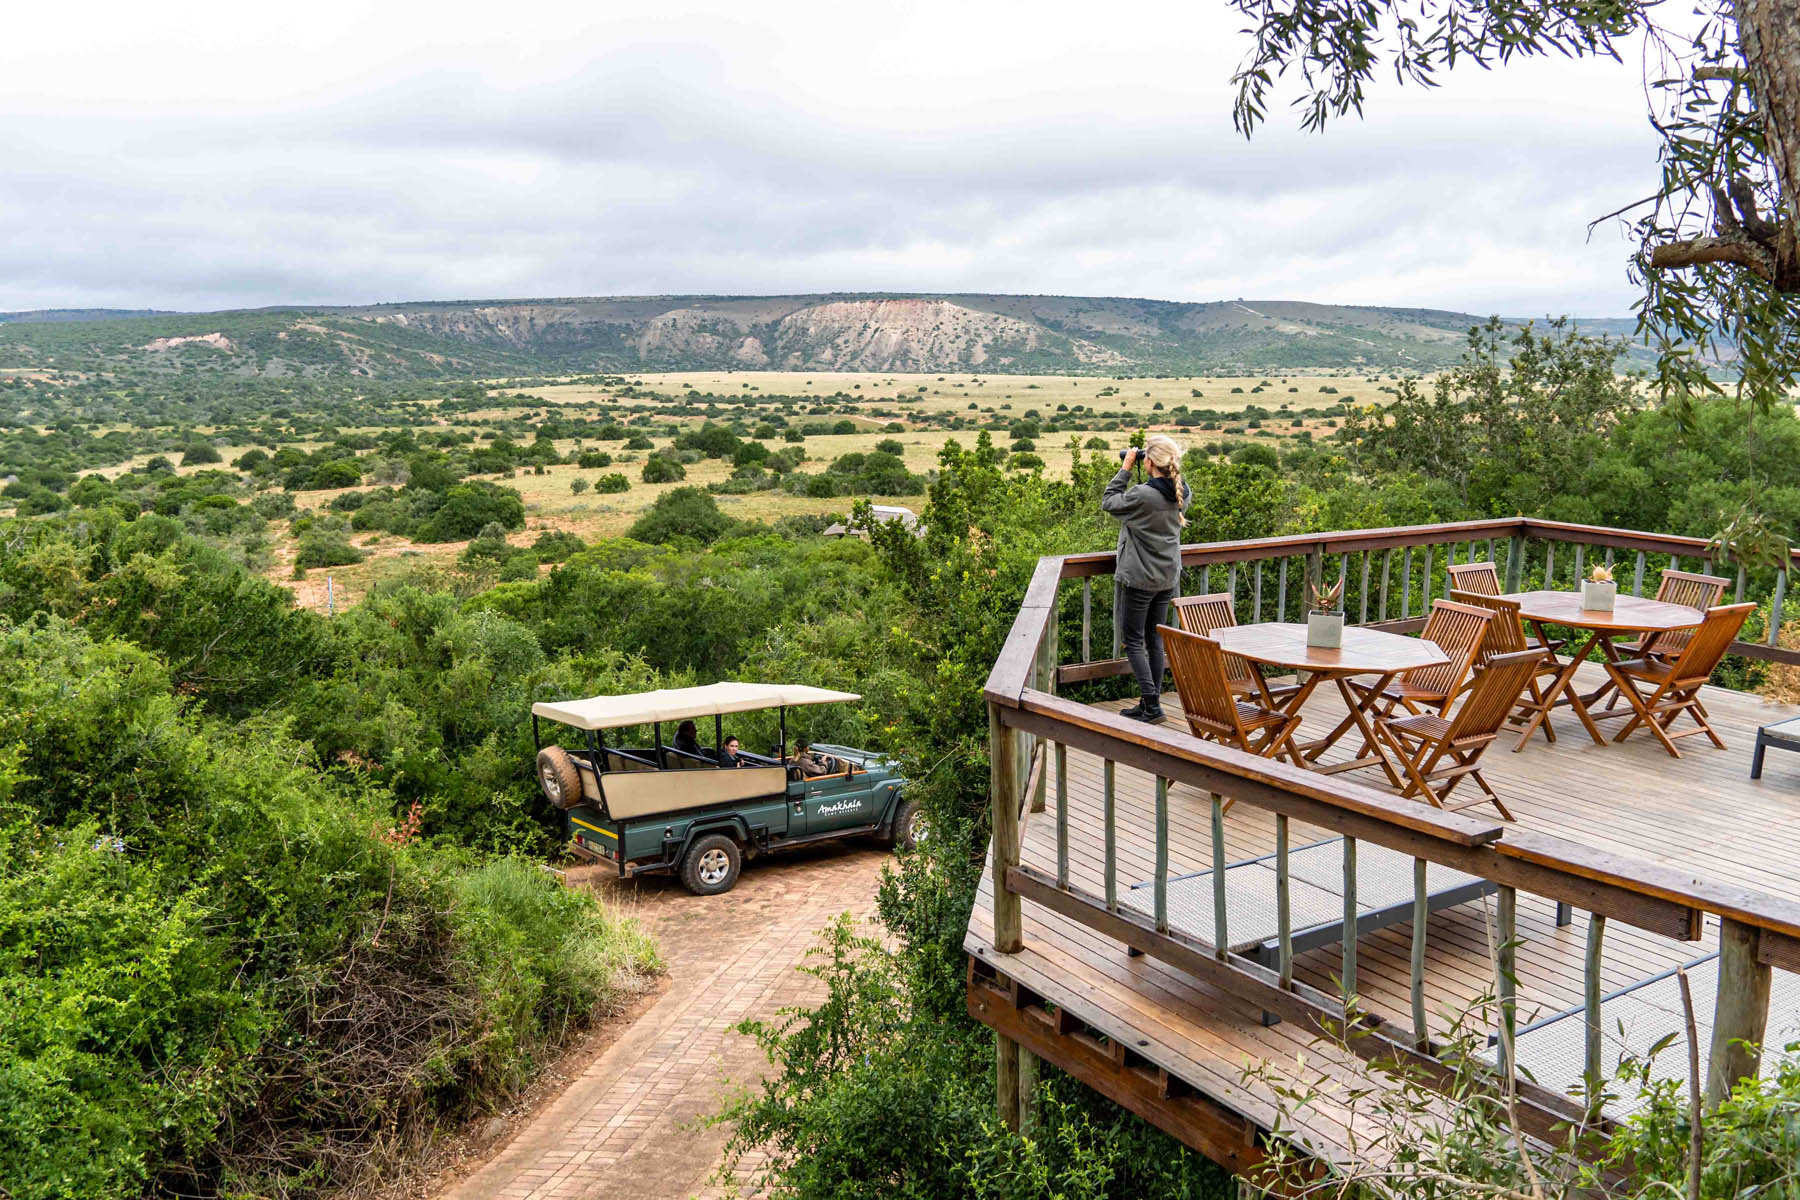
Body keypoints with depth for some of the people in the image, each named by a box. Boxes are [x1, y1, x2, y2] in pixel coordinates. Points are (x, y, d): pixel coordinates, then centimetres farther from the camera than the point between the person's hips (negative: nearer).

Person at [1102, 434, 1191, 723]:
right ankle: (1151, 702, 20)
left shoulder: (1142, 495, -24)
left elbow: (1108, 502, -9)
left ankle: (1151, 704, -3)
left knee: (1132, 641, 3)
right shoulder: (1182, 494, -2)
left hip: (1138, 579, -7)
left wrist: (1125, 469, -5)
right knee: (1154, 640, 14)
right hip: (1168, 577, 7)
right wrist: (1158, 475, 7)